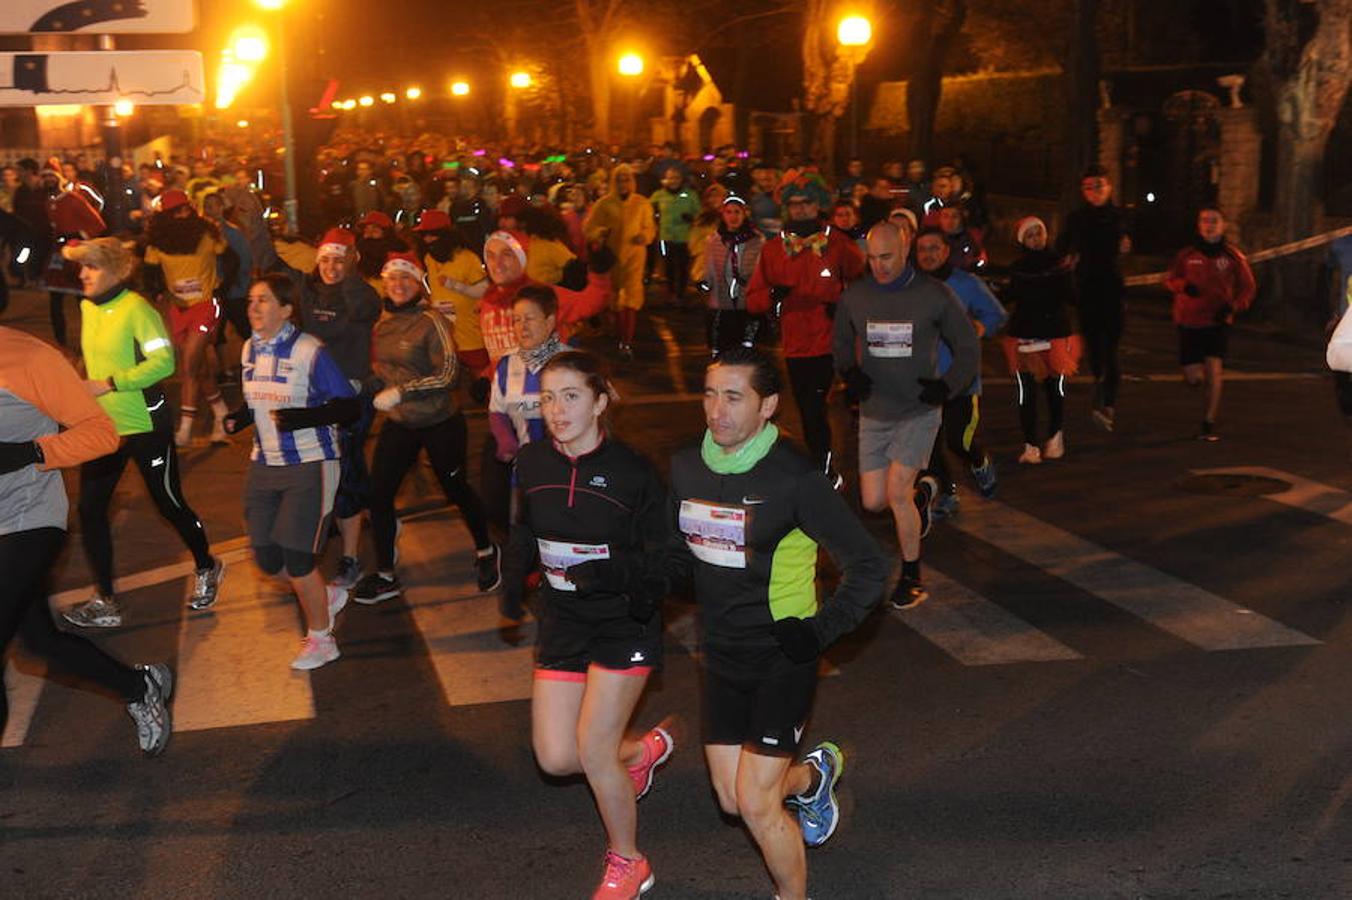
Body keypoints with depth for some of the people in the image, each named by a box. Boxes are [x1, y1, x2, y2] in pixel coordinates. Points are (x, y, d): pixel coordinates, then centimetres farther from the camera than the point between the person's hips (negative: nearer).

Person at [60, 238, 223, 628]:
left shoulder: (136, 309, -17)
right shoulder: (87, 308, 6)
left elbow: (163, 361, -26)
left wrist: (109, 383, -28)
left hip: (145, 426, -7)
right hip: (102, 426, 7)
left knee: (169, 503, 7)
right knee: (90, 510, 2)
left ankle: (206, 569, 32)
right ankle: (105, 603, 10)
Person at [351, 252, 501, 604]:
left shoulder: (432, 322, -17)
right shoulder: (383, 324, 3)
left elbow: (447, 375, -22)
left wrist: (400, 392, -24)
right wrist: (372, 383, -3)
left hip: (440, 424, -5)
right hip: (398, 424, 6)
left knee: (455, 489, 12)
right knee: (379, 494, 0)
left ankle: (485, 552, 37)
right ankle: (385, 575, 14)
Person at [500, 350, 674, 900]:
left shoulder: (632, 472, -18)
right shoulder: (532, 462, -4)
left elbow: (661, 559, -14)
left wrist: (615, 571, -31)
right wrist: (515, 578, 1)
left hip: (624, 622, -5)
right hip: (563, 621, 5)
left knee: (592, 750, -8)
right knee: (555, 758, 3)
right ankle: (645, 750, 36)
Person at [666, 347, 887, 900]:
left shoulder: (794, 479, -18)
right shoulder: (686, 467, -2)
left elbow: (868, 567, -12)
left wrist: (820, 632, -20)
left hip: (781, 659, -6)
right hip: (720, 656, 6)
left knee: (756, 803, -6)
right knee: (732, 800, 13)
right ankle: (813, 773, 43)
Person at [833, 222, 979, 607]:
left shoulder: (935, 295, -8)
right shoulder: (855, 296, -1)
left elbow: (968, 348, 2)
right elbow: (841, 342, 15)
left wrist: (947, 386, -14)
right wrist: (849, 372, -6)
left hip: (919, 412, -4)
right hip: (874, 413, 4)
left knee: (897, 491, -15)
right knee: (874, 502, 3)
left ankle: (912, 578, 4)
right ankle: (922, 492, 38)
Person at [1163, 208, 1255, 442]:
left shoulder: (1232, 256, 1)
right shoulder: (1187, 255, 2)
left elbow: (1248, 287, 8)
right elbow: (1170, 280, 11)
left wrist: (1233, 306, -11)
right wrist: (1184, 286, -12)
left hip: (1219, 322, -1)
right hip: (1189, 322, 1)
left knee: (1214, 370, -14)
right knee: (1194, 378, 0)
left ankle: (1209, 425, -6)